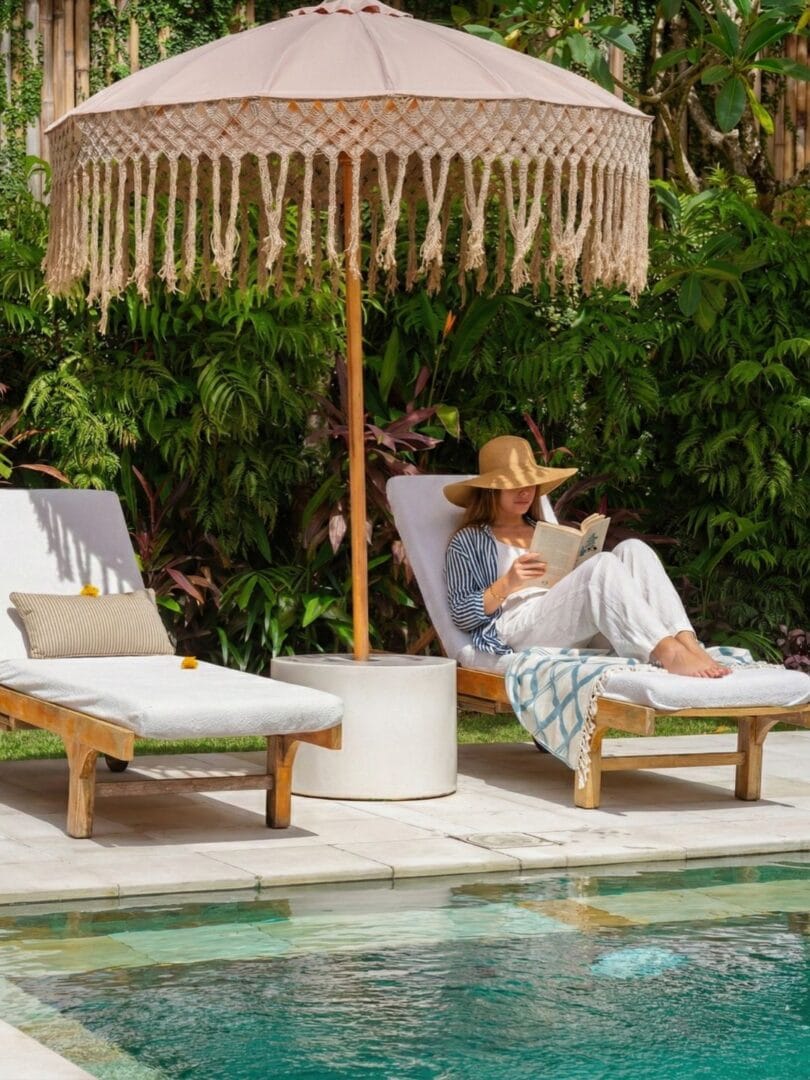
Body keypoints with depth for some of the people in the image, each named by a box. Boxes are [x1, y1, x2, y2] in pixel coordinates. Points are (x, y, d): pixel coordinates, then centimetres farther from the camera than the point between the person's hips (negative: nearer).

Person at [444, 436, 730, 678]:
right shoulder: (468, 540, 15)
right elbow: (461, 615, 4)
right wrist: (506, 584, -11)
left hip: (576, 630, 6)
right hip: (519, 629, -6)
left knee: (632, 549, -18)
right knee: (603, 564, -31)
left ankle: (687, 643, -40)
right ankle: (669, 653, -51)